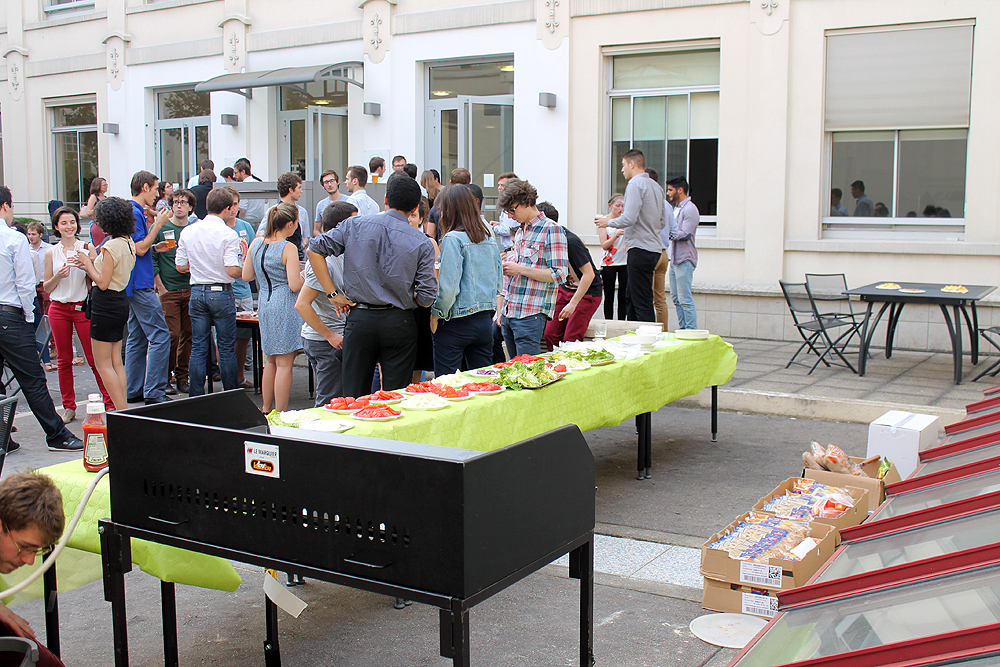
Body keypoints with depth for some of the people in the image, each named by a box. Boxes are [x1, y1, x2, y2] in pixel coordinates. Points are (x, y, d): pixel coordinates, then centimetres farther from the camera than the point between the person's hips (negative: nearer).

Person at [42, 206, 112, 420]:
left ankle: (110, 403, 0)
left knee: (95, 358, -5)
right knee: (63, 360, 6)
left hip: (83, 307, -2)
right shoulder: (51, 252, 7)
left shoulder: (87, 248, 2)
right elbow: (46, 288, 9)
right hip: (59, 309, 3)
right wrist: (58, 276, -10)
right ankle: (68, 406, 15)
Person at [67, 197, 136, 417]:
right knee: (116, 362, 13)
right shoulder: (128, 243, 8)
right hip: (121, 302, 9)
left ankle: (122, 411, -4)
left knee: (103, 364, -1)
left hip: (106, 305, -9)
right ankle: (123, 409, 15)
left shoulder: (111, 246, -19)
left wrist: (88, 264, -6)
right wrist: (90, 264, 12)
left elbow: (103, 283, -18)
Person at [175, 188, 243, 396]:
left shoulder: (188, 232, 4)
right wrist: (246, 271, 2)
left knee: (198, 347, 9)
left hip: (197, 292, 4)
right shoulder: (228, 234, -12)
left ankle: (196, 397, 11)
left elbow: (181, 266, 7)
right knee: (227, 348, 4)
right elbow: (232, 270, -18)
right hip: (221, 293, -4)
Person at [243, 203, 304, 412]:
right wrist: (304, 275, 3)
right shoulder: (288, 248, -15)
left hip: (264, 306, 8)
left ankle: (266, 410, 27)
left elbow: (246, 276, 13)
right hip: (284, 307, -7)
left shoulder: (256, 244, 5)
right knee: (284, 363, -2)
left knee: (270, 360, 19)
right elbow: (295, 285, -17)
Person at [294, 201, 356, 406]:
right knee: (330, 402, -3)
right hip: (325, 342, -10)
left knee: (331, 399, 15)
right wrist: (330, 335, -20)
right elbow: (302, 305, -24)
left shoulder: (338, 256, 10)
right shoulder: (325, 261, -21)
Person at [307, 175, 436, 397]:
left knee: (354, 397, 9)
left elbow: (315, 249, 2)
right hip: (399, 323, -1)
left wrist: (333, 293, 2)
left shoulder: (354, 225, 1)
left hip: (360, 319, 1)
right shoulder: (422, 243, -4)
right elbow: (426, 297, -5)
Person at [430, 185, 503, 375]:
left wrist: (436, 313, -4)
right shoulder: (489, 238, 8)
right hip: (485, 321, 7)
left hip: (456, 324, -7)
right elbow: (498, 283, 12)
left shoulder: (453, 239, -13)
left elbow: (449, 286, -17)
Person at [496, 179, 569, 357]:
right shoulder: (520, 232, 17)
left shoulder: (552, 230, -8)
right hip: (508, 313, 8)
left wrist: (520, 269, -15)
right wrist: (506, 267, 6)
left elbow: (559, 274, -15)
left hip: (531, 315, -8)